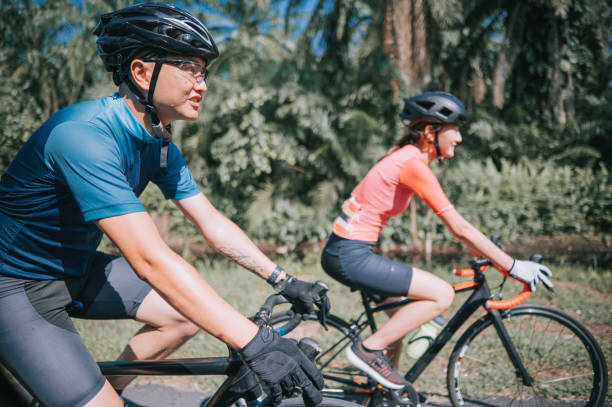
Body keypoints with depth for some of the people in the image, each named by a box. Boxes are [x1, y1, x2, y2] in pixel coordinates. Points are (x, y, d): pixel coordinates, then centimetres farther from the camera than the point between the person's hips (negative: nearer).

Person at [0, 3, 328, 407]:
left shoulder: (160, 144, -4)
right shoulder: (83, 135, -32)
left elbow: (213, 225, 3)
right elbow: (151, 260, -39)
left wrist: (284, 281, -4)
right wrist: (255, 342, -42)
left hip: (76, 270, 9)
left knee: (190, 313, 2)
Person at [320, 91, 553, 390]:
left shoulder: (408, 157, 13)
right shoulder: (413, 164, -17)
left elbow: (458, 228, 20)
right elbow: (460, 229, -18)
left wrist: (490, 254, 19)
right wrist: (514, 267, -12)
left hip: (345, 252, 10)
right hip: (350, 256, -10)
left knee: (403, 311, 22)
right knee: (442, 294, -10)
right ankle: (369, 350, -4)